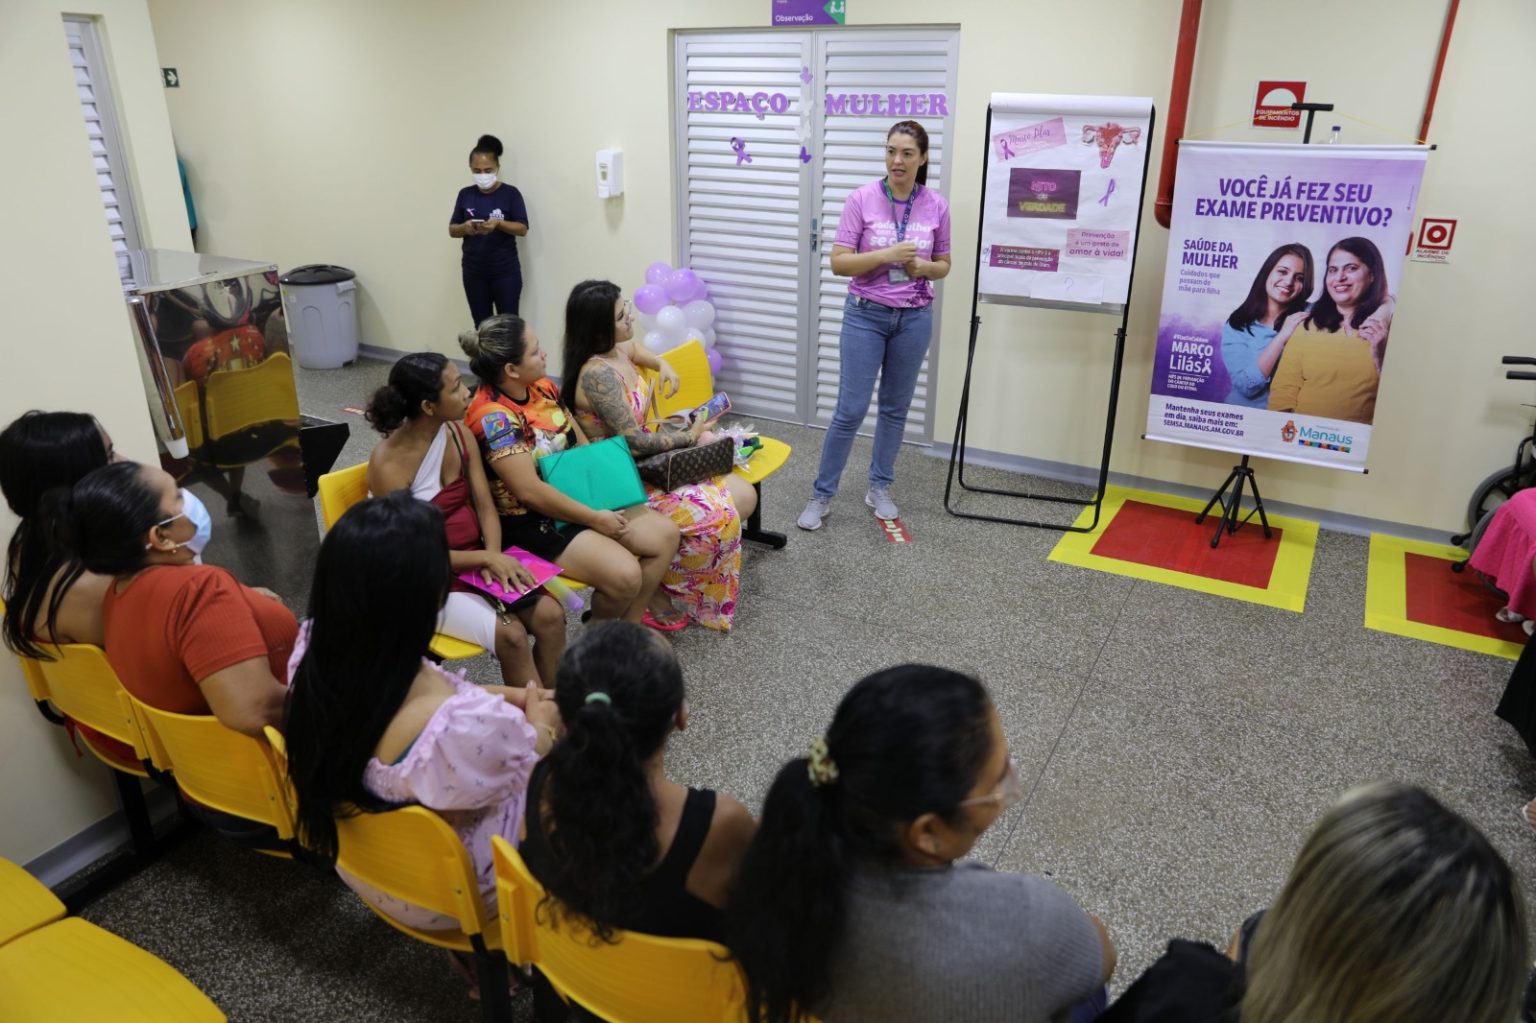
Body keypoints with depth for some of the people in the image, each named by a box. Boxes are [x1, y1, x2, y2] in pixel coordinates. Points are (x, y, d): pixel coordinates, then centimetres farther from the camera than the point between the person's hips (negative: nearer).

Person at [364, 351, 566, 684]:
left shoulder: (460, 433, -1)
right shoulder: (389, 464, -20)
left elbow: (484, 505, 1)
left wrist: (494, 558, -17)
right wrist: (486, 558, -23)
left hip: (476, 559, 6)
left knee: (550, 614, -15)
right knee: (511, 634, -24)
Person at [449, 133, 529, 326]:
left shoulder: (510, 193, -5)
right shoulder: (465, 194, 5)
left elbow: (523, 229, -9)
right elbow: (452, 230, 7)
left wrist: (499, 223, -26)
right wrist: (465, 228, -15)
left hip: (505, 272, -3)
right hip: (474, 272, 3)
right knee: (481, 325, 8)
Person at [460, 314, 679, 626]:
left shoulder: (542, 386, 1)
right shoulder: (493, 417, -24)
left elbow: (581, 443, 11)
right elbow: (530, 492, -26)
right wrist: (594, 519, -19)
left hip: (579, 497, 9)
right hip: (533, 522, -9)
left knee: (665, 534, -3)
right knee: (624, 575, -24)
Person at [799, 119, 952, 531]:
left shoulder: (937, 206, 0)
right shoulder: (861, 199, -8)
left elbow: (943, 265, 10)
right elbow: (838, 263, -10)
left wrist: (922, 267, -13)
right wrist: (887, 254, -23)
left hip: (914, 318, 3)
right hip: (865, 315, -3)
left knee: (895, 408, 12)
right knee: (851, 410, -3)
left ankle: (879, 488, 28)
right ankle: (821, 495, 9)